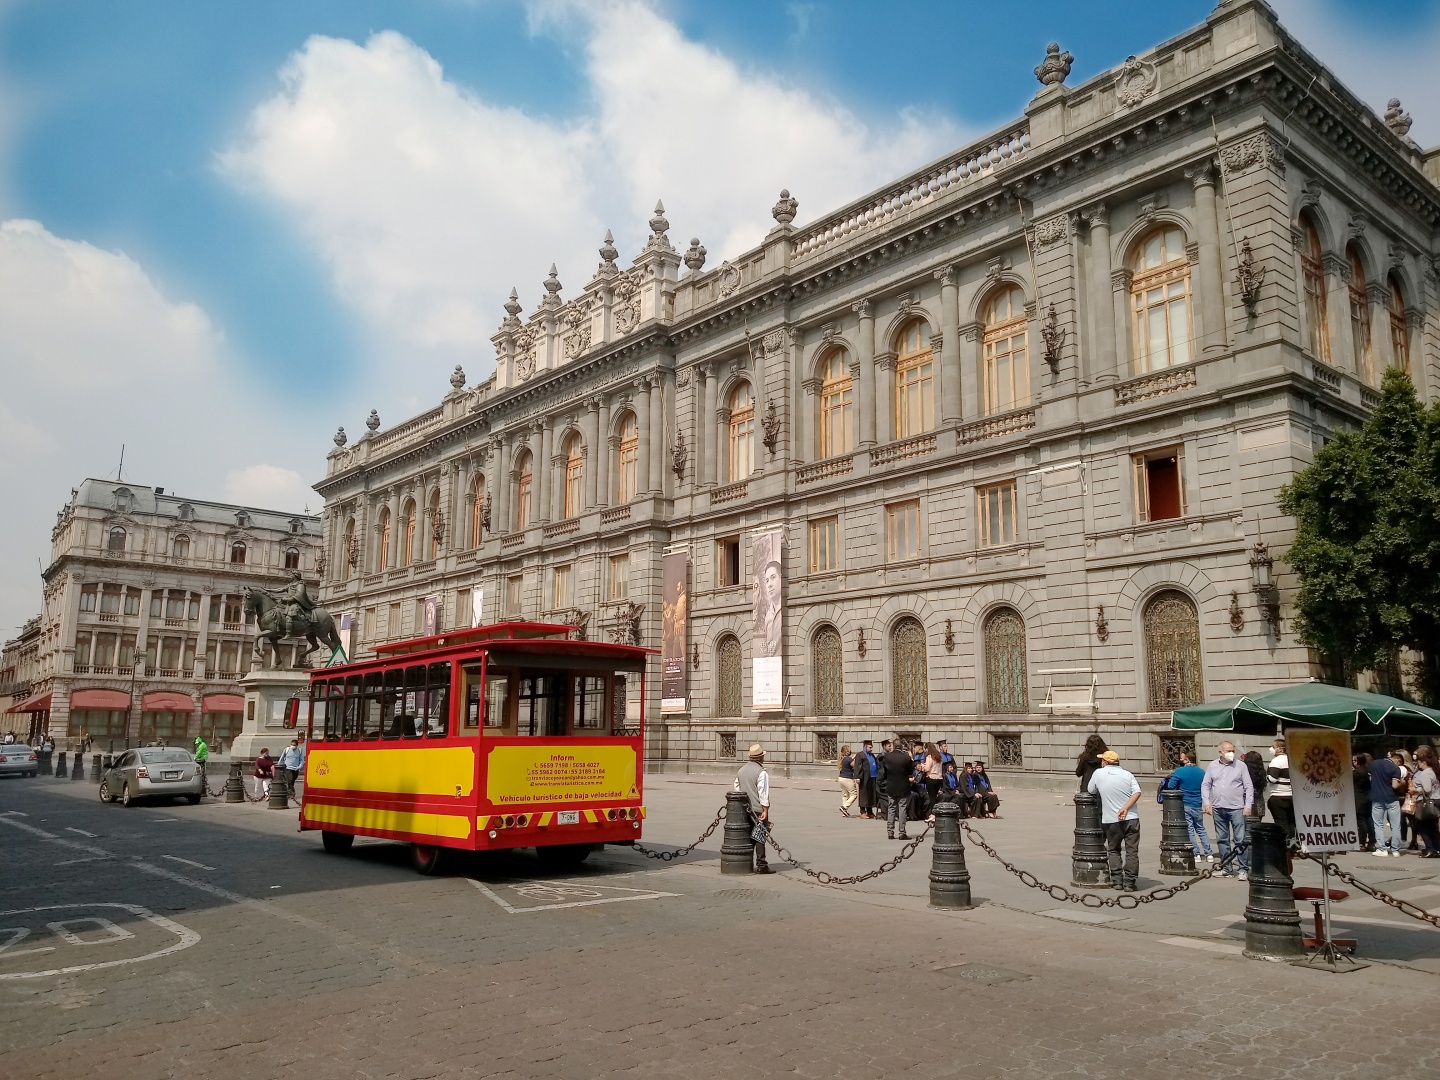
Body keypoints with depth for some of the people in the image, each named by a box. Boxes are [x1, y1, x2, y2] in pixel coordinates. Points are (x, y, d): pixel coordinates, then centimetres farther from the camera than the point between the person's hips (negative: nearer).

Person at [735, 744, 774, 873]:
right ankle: (761, 865, -3)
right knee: (760, 837, -3)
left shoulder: (741, 770, 10)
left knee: (748, 837, 12)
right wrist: (765, 810, -14)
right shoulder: (761, 773, -12)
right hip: (758, 810, -7)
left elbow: (737, 790, 14)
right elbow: (763, 793, -16)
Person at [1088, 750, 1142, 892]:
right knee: (1132, 851, 6)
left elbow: (1091, 791, 12)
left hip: (1112, 820, 0)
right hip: (1131, 818, 1)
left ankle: (1117, 881, 9)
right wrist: (1125, 808, -14)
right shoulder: (1128, 775, 4)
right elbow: (1137, 792, -10)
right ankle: (1129, 883, 2)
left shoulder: (1098, 773, 1)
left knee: (1113, 850, 16)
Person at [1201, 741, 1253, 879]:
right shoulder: (1212, 766, 8)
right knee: (1222, 839, 9)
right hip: (1218, 808, 3)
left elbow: (1249, 787, 1)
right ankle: (1226, 868, 17)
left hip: (1236, 808, -3)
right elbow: (1205, 785, 10)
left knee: (1240, 840, -4)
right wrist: (1207, 802, 0)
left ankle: (1242, 869, 1)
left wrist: (1248, 805, -6)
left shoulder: (1241, 765, 2)